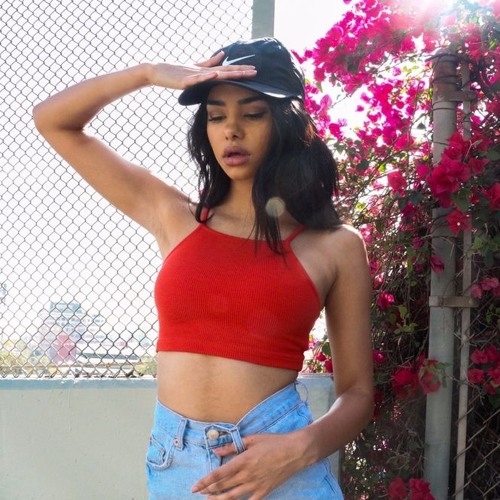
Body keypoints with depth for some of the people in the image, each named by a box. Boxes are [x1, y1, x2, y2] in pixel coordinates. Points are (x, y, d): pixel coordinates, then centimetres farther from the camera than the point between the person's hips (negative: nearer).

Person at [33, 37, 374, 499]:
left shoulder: (336, 246, 0)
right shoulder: (175, 218, 6)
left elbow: (357, 393, 3)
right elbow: (52, 121, 9)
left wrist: (302, 448, -16)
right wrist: (151, 73, -2)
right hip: (173, 462, 3)